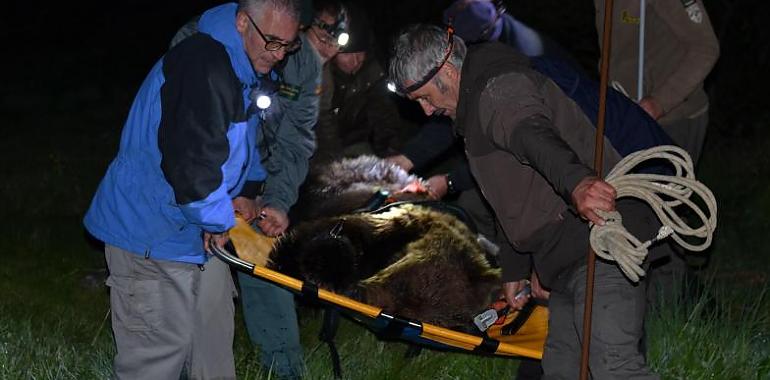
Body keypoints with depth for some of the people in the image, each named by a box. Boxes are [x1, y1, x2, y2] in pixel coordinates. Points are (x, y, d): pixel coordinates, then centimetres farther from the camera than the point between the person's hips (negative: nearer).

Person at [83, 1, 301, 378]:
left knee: (213, 344, 16)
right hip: (152, 233, -10)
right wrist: (219, 219, -17)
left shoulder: (255, 73, 8)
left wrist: (246, 192, 8)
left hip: (199, 233, 10)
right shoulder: (201, 63, -26)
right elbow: (189, 159, -31)